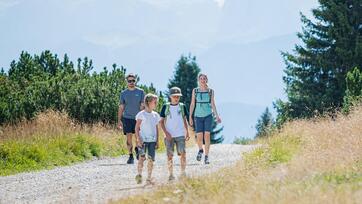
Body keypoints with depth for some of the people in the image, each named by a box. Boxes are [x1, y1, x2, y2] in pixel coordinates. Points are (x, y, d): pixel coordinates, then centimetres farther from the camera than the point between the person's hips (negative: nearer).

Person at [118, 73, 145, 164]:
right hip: (127, 118, 1)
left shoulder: (140, 92, 3)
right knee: (129, 137, -2)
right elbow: (121, 107, 8)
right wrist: (119, 120, 3)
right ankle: (131, 156, 5)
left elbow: (142, 106, 1)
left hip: (138, 118, -1)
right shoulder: (123, 93, 7)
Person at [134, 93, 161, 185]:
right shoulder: (141, 114, -4)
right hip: (143, 140, -4)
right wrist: (138, 139, -12)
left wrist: (157, 141, 11)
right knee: (142, 158, -13)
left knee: (151, 159, 1)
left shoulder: (155, 115, 11)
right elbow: (137, 128, -4)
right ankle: (139, 175, -4)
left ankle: (149, 178, 6)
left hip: (152, 140, 4)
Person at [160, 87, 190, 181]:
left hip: (180, 135, 1)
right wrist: (166, 133, -8)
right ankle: (171, 174, 7)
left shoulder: (182, 106, 6)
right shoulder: (165, 107, 1)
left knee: (183, 154, -6)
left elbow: (185, 120, 14)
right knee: (169, 155, 0)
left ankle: (183, 173, 4)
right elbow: (162, 121, 3)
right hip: (169, 135, -1)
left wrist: (187, 132, 7)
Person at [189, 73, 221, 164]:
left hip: (208, 116, -1)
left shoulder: (211, 91, 4)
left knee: (207, 136, -10)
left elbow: (213, 104, 7)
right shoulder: (195, 91, 4)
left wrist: (217, 116, -1)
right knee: (199, 137, -4)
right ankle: (200, 150, 28)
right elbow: (192, 104, 5)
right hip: (198, 116, 1)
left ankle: (206, 157, -3)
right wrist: (190, 117, 1)